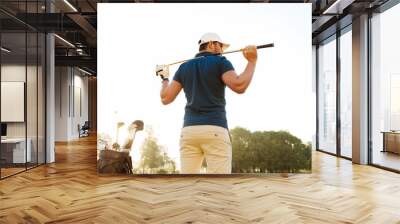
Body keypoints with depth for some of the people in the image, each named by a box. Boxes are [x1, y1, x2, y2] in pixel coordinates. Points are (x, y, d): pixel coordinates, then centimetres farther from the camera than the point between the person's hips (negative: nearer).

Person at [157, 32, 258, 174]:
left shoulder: (184, 67, 17)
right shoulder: (220, 62, 4)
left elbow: (165, 98, 11)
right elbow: (239, 86, -14)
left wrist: (165, 78, 30)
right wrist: (252, 61, 0)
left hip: (188, 130, 5)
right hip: (215, 129, -4)